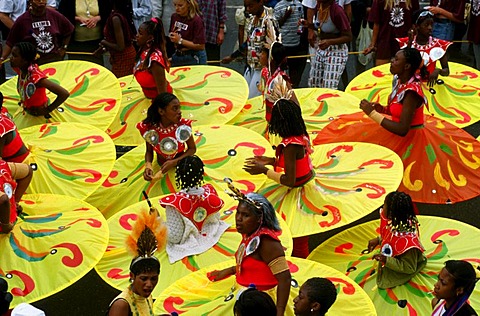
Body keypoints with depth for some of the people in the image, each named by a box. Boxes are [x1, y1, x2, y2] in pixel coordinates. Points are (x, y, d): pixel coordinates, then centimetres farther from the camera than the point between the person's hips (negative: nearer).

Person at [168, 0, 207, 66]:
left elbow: (201, 46, -19)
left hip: (194, 59, -6)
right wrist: (171, 37, -4)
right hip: (177, 57, 6)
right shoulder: (174, 17, 2)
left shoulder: (196, 20, -17)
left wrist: (180, 40, -21)